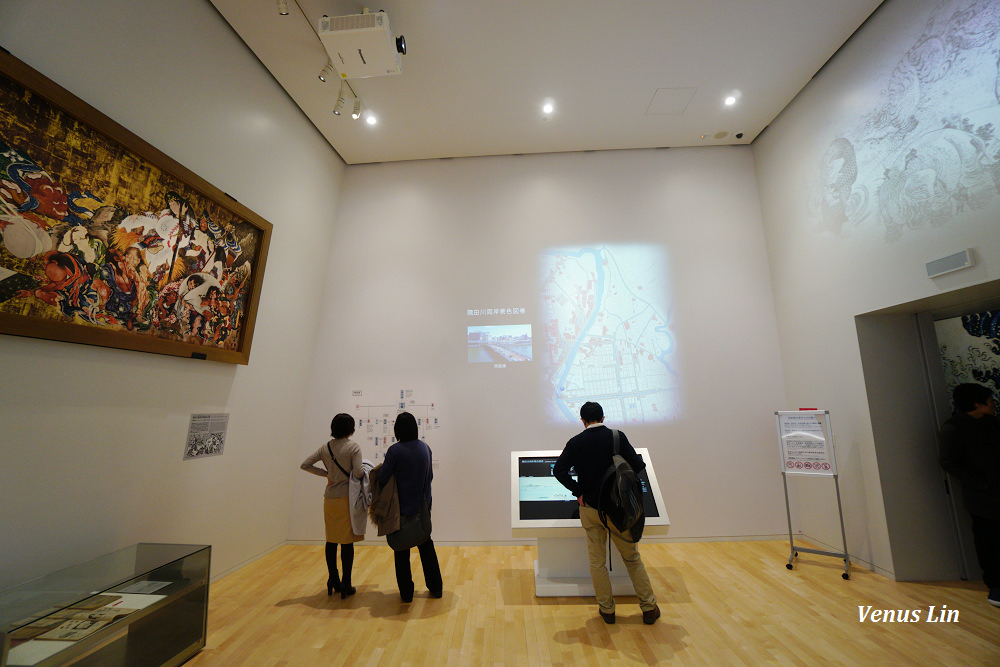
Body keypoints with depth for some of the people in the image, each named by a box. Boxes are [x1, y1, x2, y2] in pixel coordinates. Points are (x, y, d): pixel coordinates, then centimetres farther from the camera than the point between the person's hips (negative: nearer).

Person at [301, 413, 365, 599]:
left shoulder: (325, 448, 4)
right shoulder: (353, 447, -13)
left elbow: (305, 464, 6)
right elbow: (358, 473, -19)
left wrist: (325, 473, 8)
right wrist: (366, 469, 2)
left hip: (329, 499, 5)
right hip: (347, 498, -5)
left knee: (331, 540, 17)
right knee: (347, 542, 5)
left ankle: (333, 581, 28)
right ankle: (346, 585, 14)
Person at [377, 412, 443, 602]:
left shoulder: (395, 450, -19)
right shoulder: (425, 447, -4)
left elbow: (382, 478, -14)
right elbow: (430, 475, 5)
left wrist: (381, 467, 6)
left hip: (402, 508, -4)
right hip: (423, 506, 4)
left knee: (402, 550, 14)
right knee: (426, 545, 19)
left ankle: (406, 593, 24)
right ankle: (436, 588, 29)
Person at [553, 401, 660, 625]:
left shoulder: (576, 442, -7)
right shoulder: (617, 437, -10)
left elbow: (559, 470, -13)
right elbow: (636, 466, -10)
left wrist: (578, 492, -5)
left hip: (589, 508, 0)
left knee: (597, 561, 16)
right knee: (632, 557, 18)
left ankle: (607, 610, 25)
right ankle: (649, 608, 28)